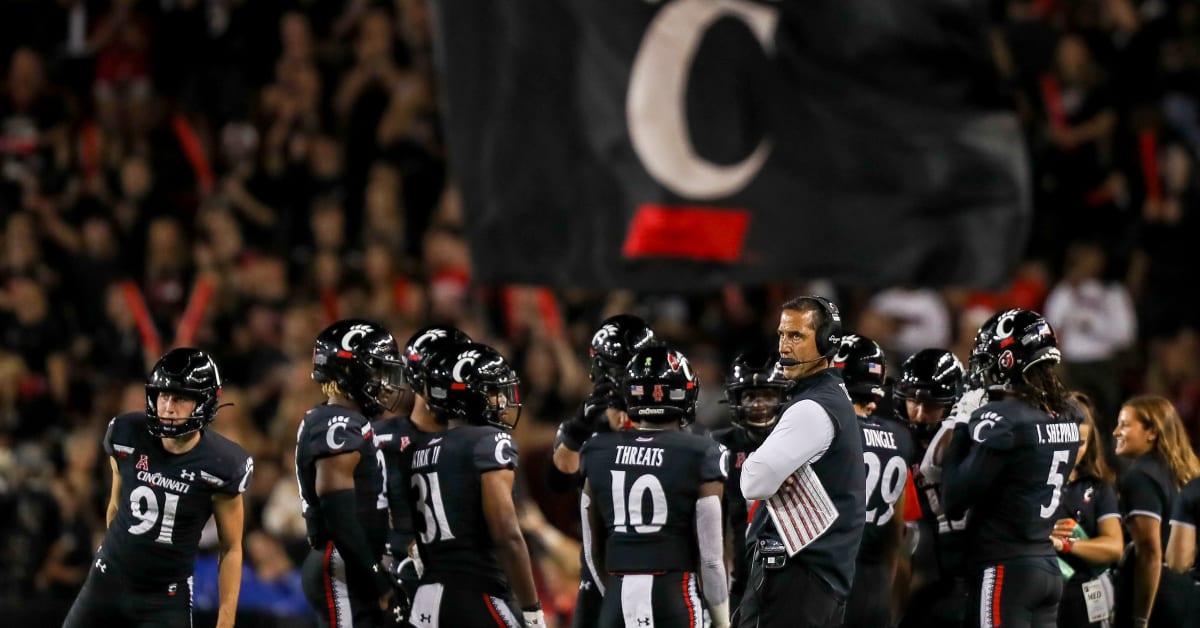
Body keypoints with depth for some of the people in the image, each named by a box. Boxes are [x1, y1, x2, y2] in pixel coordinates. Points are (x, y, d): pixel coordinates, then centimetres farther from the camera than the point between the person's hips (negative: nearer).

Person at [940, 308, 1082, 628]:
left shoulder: (1003, 419, -15)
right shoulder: (1066, 416, 9)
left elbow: (954, 499, -13)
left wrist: (961, 432, -2)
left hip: (1005, 568, -8)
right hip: (1047, 566, 8)